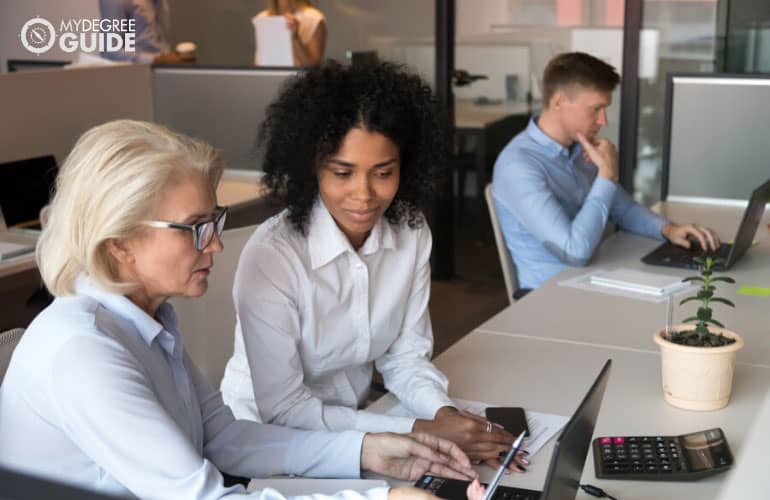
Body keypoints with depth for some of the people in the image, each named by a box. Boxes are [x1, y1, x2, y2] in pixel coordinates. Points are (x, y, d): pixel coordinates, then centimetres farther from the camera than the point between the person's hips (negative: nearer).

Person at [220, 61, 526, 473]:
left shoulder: (412, 232, -7)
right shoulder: (271, 257, -24)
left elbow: (405, 357, 1)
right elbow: (282, 409, -21)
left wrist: (445, 415, -18)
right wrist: (421, 432, -25)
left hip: (352, 423, 5)